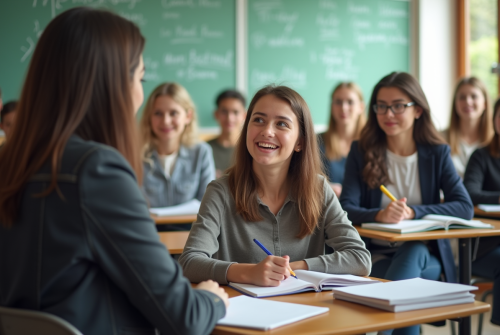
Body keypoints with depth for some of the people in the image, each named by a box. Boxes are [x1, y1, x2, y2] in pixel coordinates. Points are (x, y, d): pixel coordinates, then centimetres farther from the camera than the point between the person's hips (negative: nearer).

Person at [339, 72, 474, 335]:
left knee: (413, 251, -33)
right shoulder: (361, 152, 3)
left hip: (424, 256, 2)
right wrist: (379, 215, -30)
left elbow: (465, 207, -6)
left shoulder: (437, 153, 6)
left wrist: (412, 212, -21)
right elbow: (346, 208, -8)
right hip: (376, 255, -1)